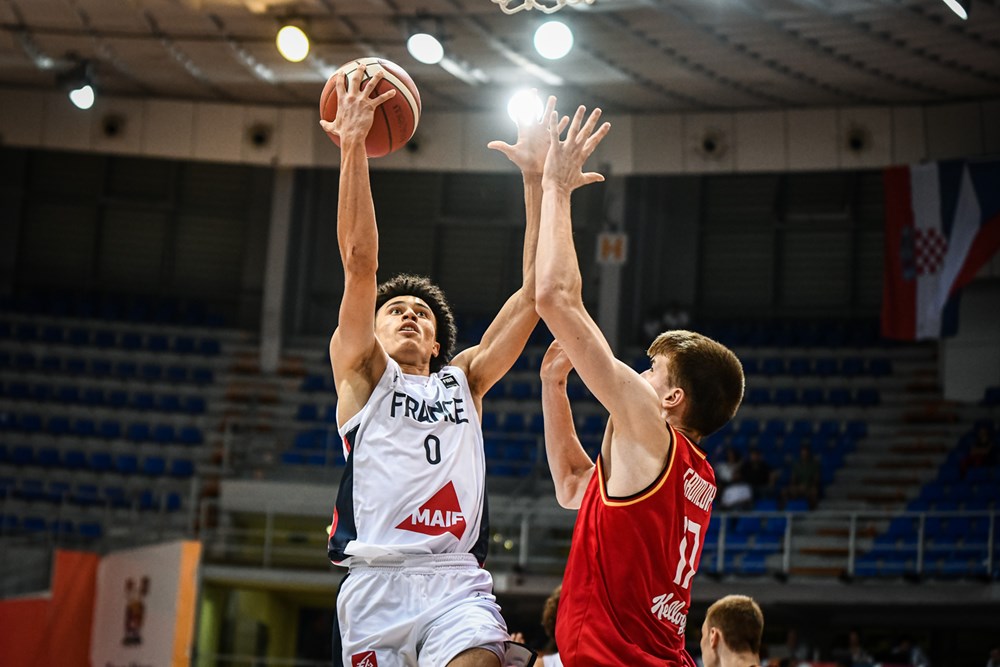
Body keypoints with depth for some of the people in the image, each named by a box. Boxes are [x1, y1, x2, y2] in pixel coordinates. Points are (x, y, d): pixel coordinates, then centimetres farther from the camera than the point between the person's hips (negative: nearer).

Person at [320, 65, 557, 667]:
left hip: (459, 581, 1)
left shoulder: (464, 379, 21)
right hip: (376, 583, -1)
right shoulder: (362, 373, 14)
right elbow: (360, 264, 2)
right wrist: (352, 147, -6)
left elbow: (533, 293, 14)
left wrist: (537, 178, 9)